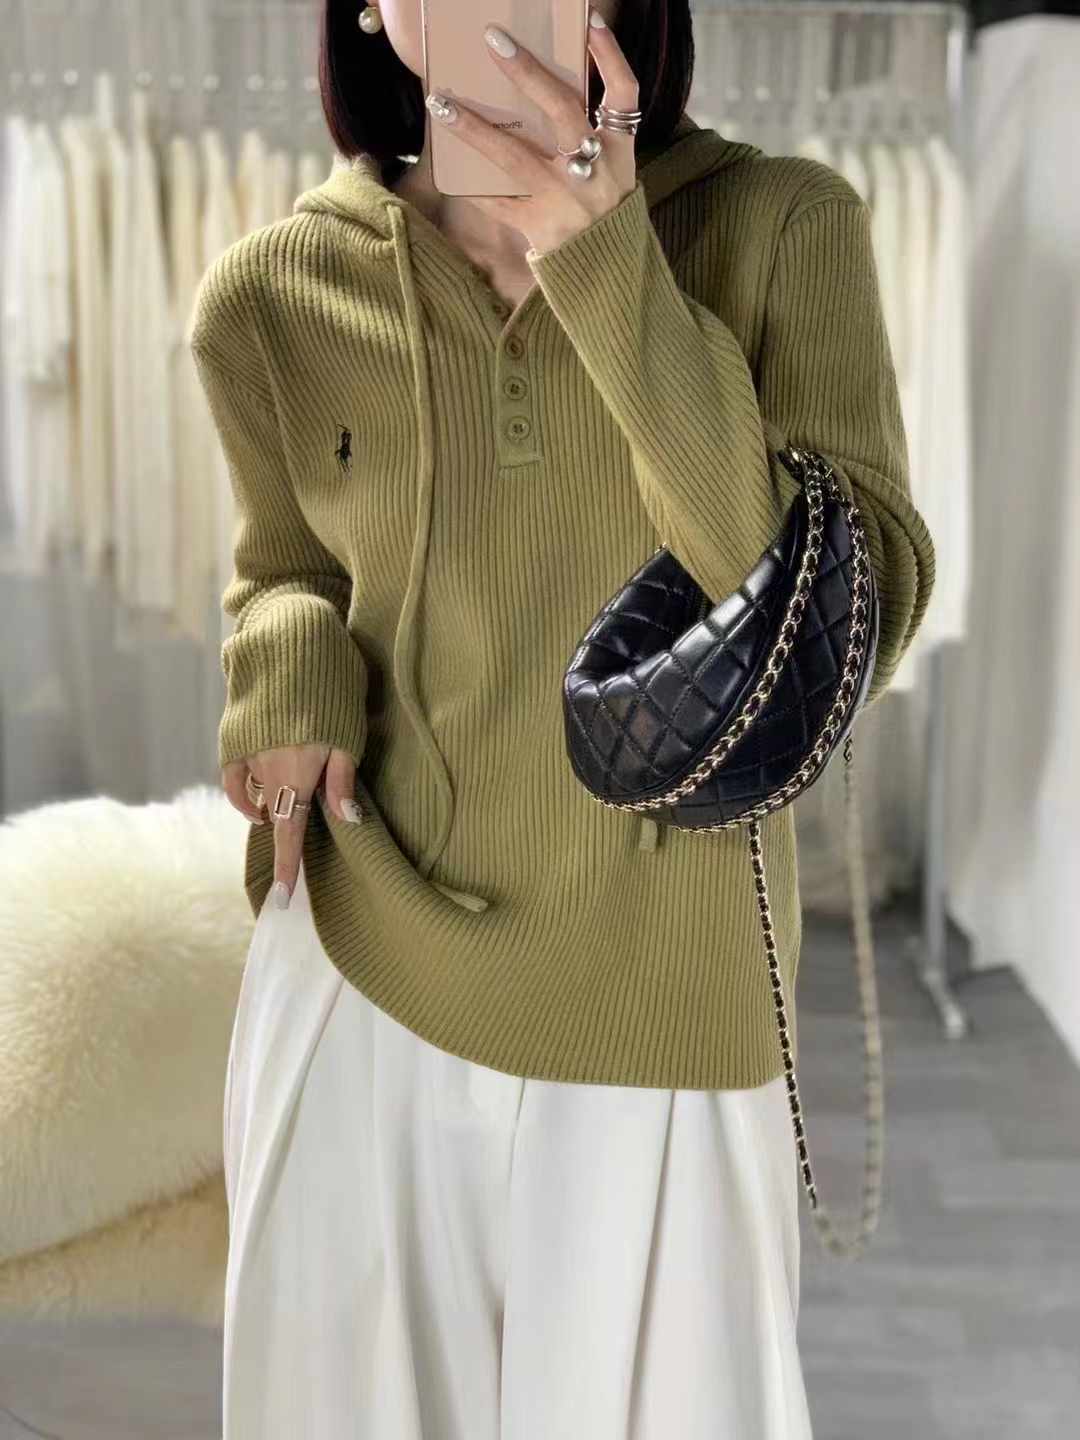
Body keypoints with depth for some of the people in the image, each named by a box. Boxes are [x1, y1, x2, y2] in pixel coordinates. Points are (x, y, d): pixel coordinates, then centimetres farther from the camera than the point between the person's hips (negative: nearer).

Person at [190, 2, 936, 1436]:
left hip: (663, 1010, -1)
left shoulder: (780, 227, -10)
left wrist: (612, 277, -25)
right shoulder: (272, 296, -4)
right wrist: (289, 676, -9)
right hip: (358, 985, 2)